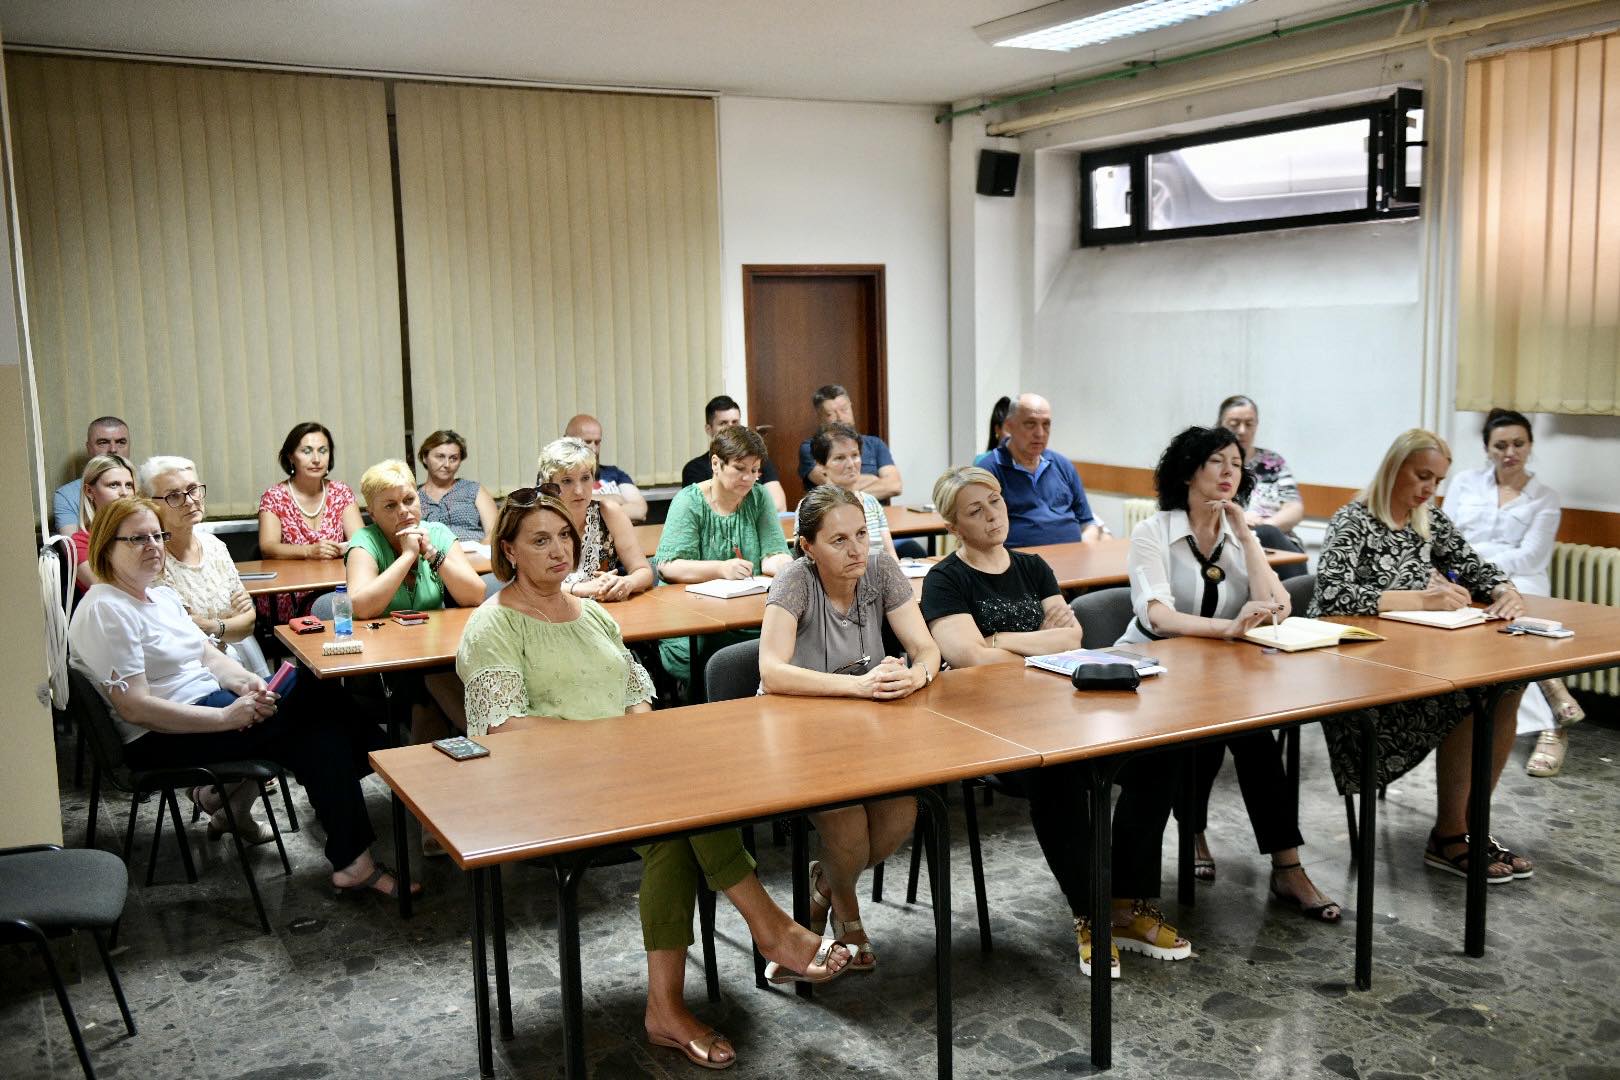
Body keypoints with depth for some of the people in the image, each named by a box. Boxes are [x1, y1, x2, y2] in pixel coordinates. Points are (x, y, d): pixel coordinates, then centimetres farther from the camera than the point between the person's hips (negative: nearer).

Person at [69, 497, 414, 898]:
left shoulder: (163, 596, 15)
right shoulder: (104, 611, -14)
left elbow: (209, 657, 15)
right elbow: (135, 708, -21)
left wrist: (245, 682, -9)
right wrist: (227, 717, -24)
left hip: (211, 701, 9)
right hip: (161, 738, -9)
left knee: (318, 694, -10)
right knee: (315, 727, -19)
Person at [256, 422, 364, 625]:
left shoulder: (340, 492, 9)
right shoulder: (275, 496, 2)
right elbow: (267, 548, -11)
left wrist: (335, 549, -25)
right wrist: (310, 551, -28)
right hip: (288, 596, -3)